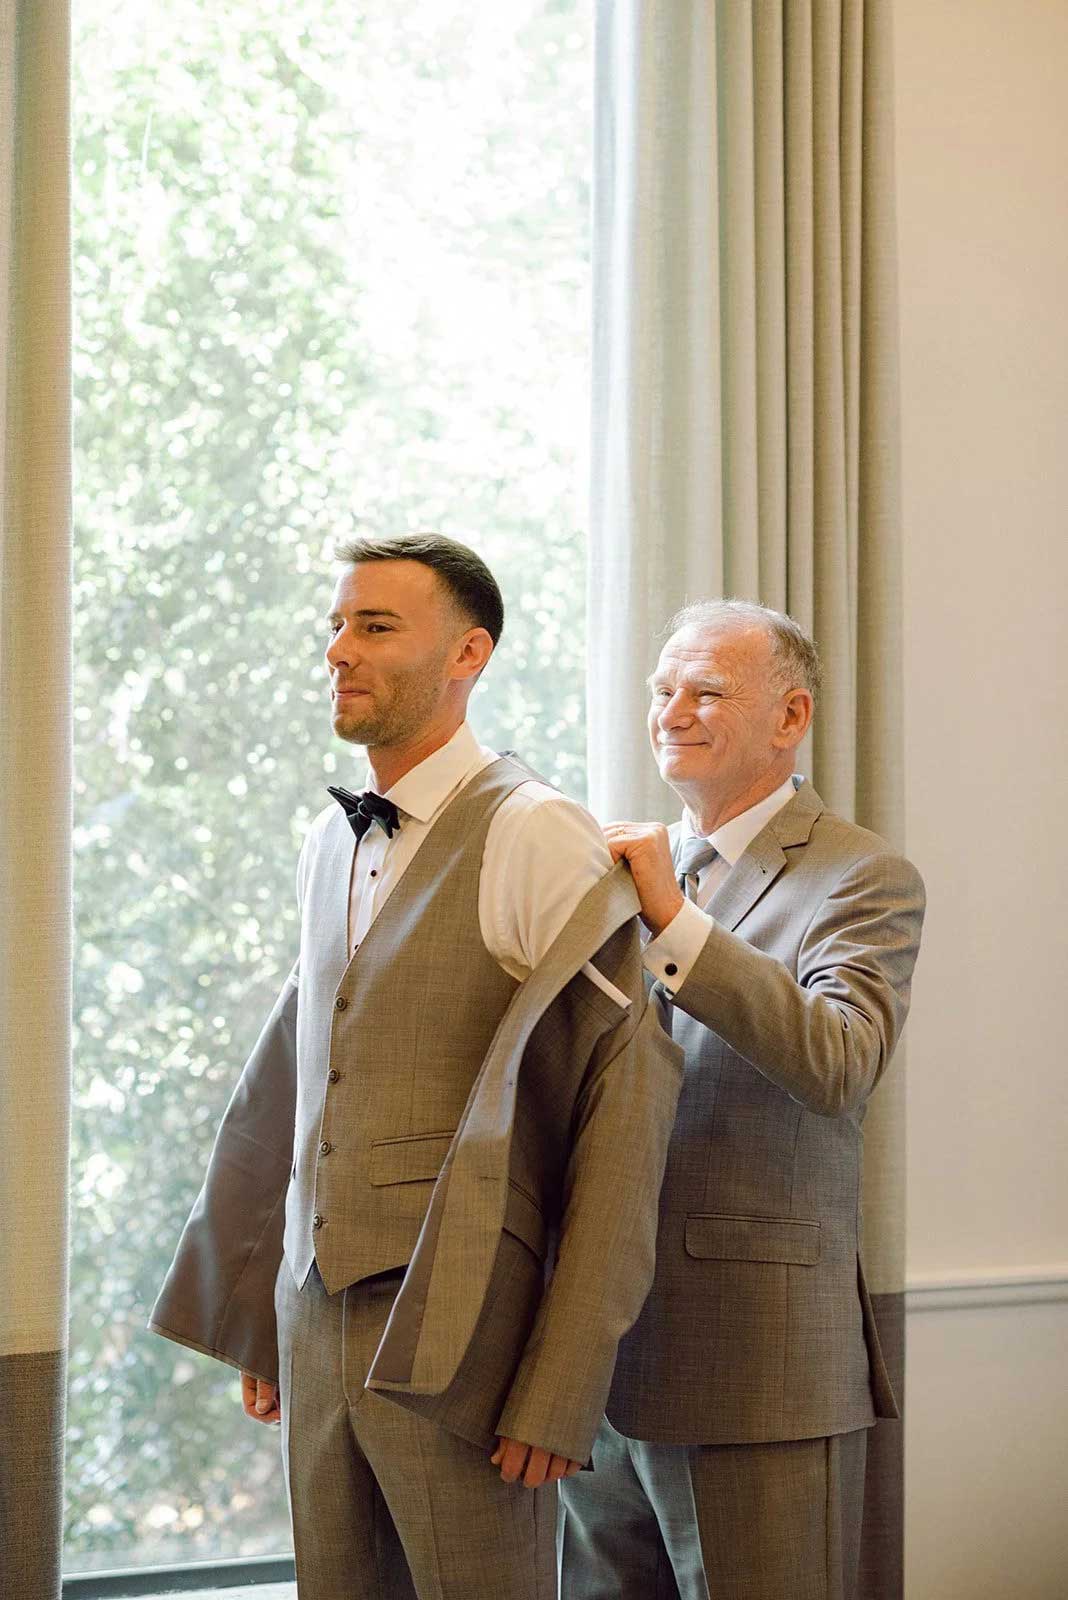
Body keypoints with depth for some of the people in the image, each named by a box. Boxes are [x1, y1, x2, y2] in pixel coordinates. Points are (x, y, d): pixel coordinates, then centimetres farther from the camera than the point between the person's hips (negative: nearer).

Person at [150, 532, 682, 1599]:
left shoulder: (537, 839, -10)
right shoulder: (331, 844, 14)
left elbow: (630, 1095, -15)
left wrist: (563, 1385, -17)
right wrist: (256, 1319, 22)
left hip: (460, 1336, -7)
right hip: (320, 1328, 7)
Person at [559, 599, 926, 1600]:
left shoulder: (864, 879, -5)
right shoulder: (638, 868, 17)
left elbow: (839, 1064, -23)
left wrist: (673, 920, -25)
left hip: (756, 1367, -6)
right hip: (602, 1364, 7)